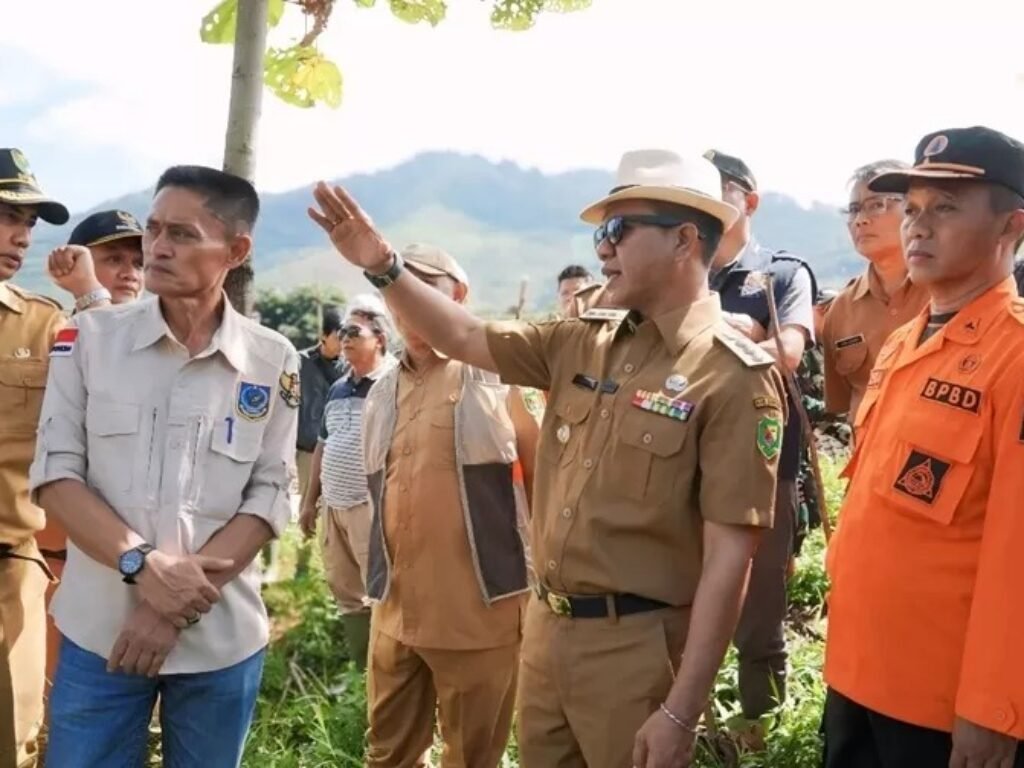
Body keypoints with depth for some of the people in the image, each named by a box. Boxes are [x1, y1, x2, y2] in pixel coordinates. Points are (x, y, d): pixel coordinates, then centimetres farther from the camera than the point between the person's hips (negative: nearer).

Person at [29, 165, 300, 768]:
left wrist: (175, 608, -13)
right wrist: (142, 564, -18)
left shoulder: (273, 362, -2)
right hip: (99, 632, 0)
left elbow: (269, 501, -4)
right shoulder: (89, 336, -1)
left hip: (222, 641, 0)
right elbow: (55, 473, -3)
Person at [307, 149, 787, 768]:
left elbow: (729, 554, -18)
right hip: (546, 627, 7)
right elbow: (466, 338, 13)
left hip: (636, 644, -6)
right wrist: (385, 265, -3)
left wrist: (681, 712, -20)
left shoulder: (734, 377, -15)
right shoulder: (581, 343, 6)